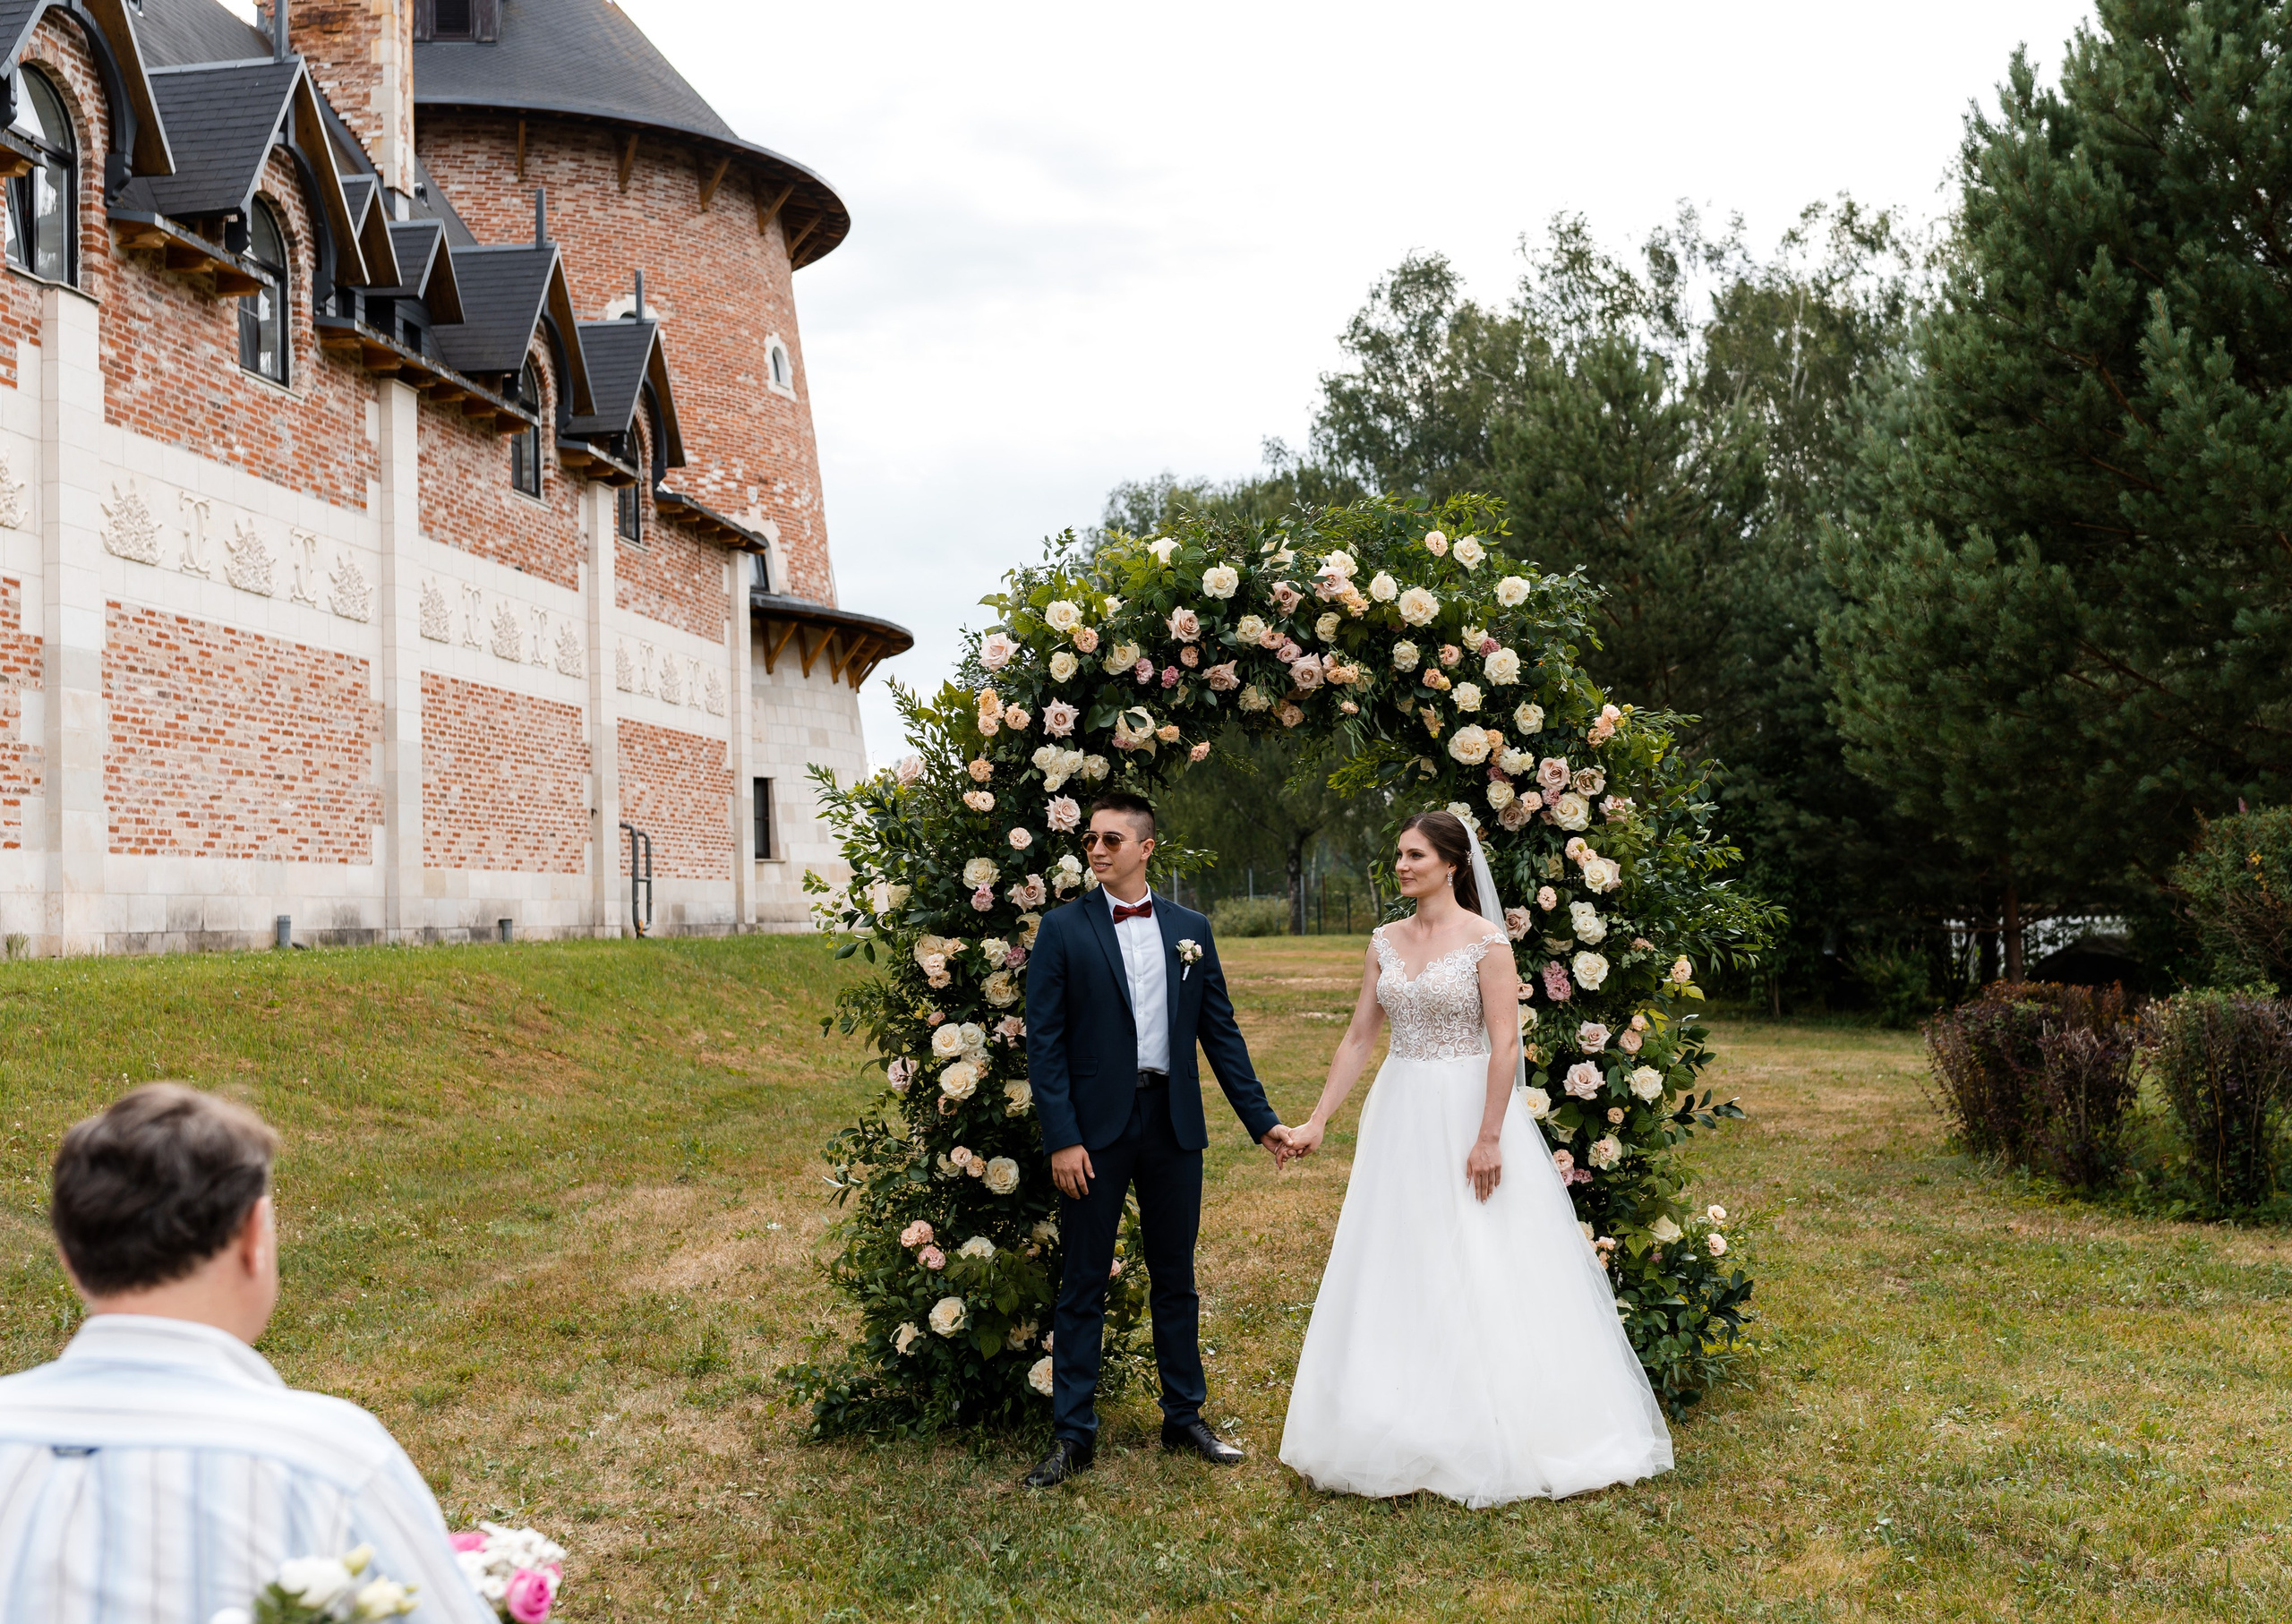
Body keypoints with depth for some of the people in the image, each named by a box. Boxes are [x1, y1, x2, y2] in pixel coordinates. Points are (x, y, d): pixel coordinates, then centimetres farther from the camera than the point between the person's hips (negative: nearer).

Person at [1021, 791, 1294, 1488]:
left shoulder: (1189, 928, 7)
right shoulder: (1063, 928, -2)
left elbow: (1221, 1031, 9)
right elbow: (1044, 1040, -6)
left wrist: (1261, 1119, 4)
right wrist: (1061, 1138, -13)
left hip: (1173, 1123, 3)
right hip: (1095, 1128, -3)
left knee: (1175, 1278, 13)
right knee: (1084, 1285, 3)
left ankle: (1185, 1416, 25)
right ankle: (1072, 1434, 11)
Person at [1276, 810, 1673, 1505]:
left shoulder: (1485, 940, -9)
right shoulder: (1386, 941, 8)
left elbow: (1504, 1044, -13)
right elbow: (1358, 1037, 10)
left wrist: (1489, 1137, -18)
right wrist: (1317, 1121, 5)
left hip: (1467, 1111, -6)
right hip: (1400, 1116, 6)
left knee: (1483, 1277, -2)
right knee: (1395, 1274, 7)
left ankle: (1491, 1440, 9)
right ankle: (1406, 1431, 17)